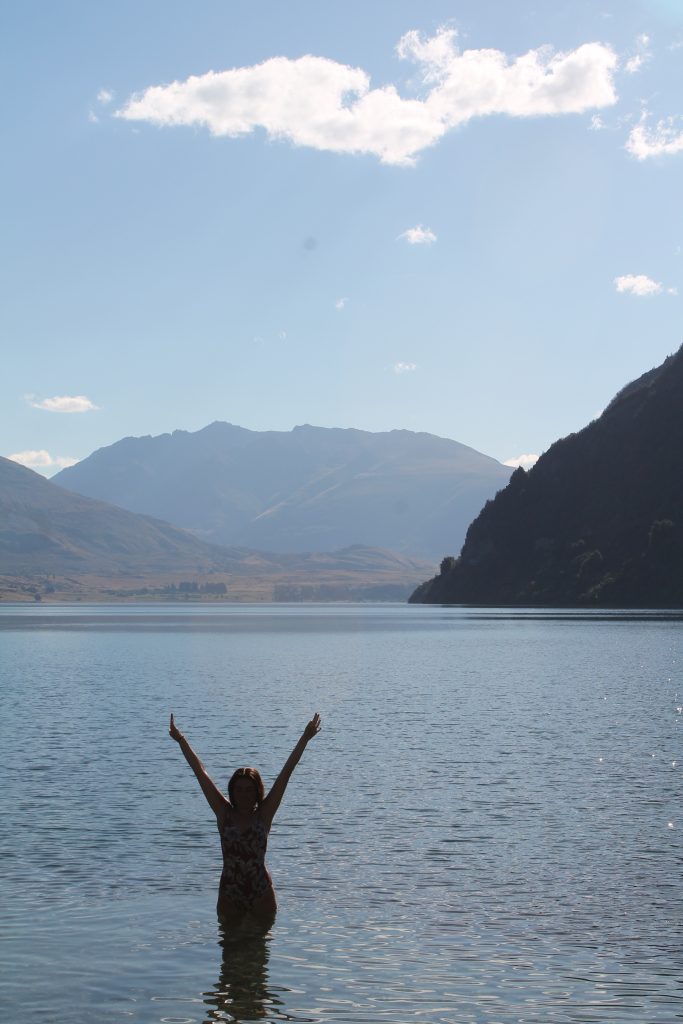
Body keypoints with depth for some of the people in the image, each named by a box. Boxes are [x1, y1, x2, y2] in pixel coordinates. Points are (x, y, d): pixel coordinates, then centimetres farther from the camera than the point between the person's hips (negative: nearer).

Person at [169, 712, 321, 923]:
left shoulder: (263, 815, -1)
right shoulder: (224, 814, 1)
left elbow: (286, 773, -5)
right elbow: (201, 772, 0)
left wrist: (304, 739, -7)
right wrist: (180, 740, 3)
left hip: (262, 895, -1)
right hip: (229, 895, 1)